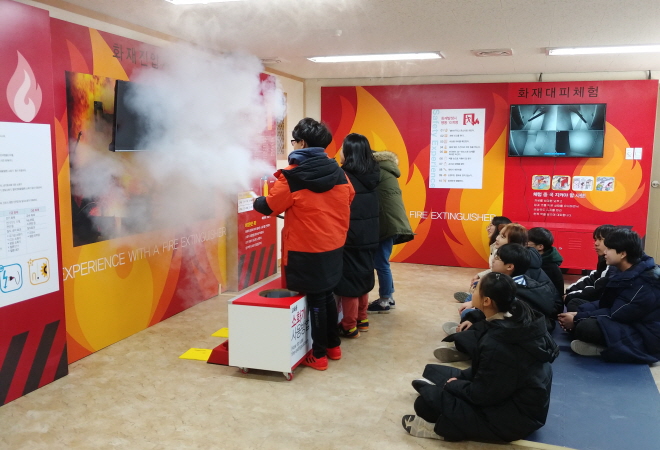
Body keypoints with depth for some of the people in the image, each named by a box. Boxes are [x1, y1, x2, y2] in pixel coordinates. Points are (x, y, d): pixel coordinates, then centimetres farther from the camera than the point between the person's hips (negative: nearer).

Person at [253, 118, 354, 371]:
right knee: (327, 294, 19)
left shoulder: (292, 177, -15)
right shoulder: (338, 172, 0)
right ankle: (333, 346, 32)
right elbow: (348, 200, 12)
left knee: (315, 299, 4)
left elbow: (269, 207, -6)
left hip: (307, 249, -5)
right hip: (334, 245, 5)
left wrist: (255, 201, 16)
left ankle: (319, 356, 16)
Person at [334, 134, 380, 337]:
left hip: (350, 237, -7)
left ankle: (349, 326, 13)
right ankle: (362, 319, 31)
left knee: (349, 278, 3)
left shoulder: (343, 177, -17)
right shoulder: (372, 175, 3)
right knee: (363, 275, 18)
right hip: (368, 236, 7)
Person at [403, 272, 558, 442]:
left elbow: (481, 395, -21)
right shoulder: (519, 319, -6)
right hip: (513, 393, 9)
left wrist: (453, 385, -4)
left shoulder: (496, 344, -33)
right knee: (432, 371, 14)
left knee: (426, 402, -15)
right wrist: (460, 379, 3)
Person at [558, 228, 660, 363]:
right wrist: (577, 314, -9)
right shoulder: (619, 270, 2)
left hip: (644, 337, -10)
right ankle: (606, 343, -8)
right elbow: (606, 302, 6)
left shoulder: (646, 283, -25)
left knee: (586, 326, -33)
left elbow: (616, 314, -23)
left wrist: (577, 318, -18)